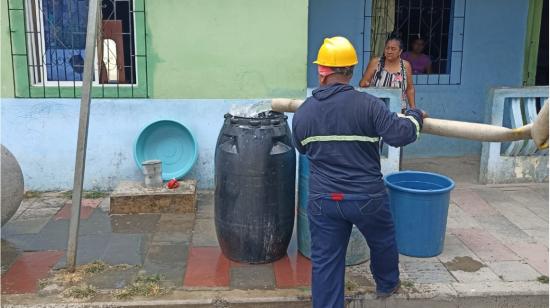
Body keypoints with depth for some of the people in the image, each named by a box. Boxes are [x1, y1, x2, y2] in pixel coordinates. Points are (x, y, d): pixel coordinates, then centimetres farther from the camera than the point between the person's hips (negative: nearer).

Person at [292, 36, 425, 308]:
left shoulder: (302, 112, -2)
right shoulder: (367, 104, -15)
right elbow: (400, 135, -17)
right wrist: (414, 116, 2)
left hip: (323, 199, 1)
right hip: (367, 197, -1)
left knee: (325, 262, 9)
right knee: (383, 241, 27)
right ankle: (387, 284, 51)